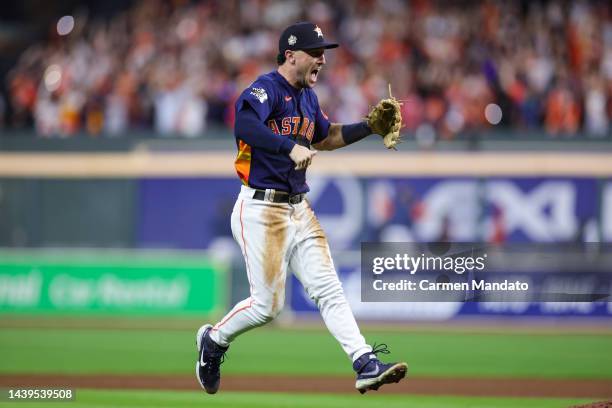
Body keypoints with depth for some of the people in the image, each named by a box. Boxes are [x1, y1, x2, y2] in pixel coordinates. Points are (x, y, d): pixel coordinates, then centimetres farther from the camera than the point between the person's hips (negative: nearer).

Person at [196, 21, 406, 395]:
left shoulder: (307, 96, 14)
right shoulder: (266, 89, -15)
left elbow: (324, 137, 31)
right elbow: (244, 125, -35)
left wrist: (369, 127, 19)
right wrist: (290, 147, -46)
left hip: (299, 209, 8)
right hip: (261, 210, -8)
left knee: (328, 289, -2)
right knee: (268, 305, -4)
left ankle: (367, 365, -9)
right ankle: (214, 339, 22)